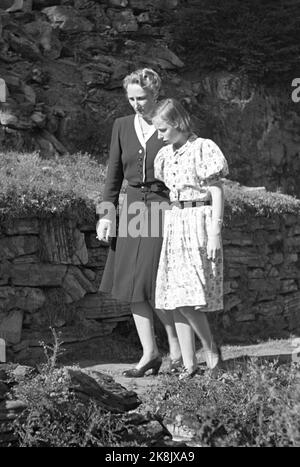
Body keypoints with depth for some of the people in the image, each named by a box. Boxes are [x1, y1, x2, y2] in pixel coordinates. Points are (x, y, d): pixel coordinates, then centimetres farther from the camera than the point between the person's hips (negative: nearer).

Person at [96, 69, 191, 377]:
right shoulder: (122, 126, 8)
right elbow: (114, 174, 9)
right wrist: (106, 215, 2)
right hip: (134, 208, 5)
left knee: (157, 286, -8)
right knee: (132, 284, 3)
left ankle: (178, 348, 11)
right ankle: (149, 354, 11)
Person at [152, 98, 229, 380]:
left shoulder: (203, 149, -7)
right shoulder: (165, 155, 12)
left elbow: (217, 192, -8)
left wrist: (215, 233, -14)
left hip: (198, 223, -7)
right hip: (173, 224, 7)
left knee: (189, 297, -13)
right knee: (176, 300, 4)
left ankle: (210, 348, 7)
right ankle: (188, 363, 10)